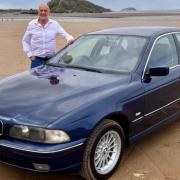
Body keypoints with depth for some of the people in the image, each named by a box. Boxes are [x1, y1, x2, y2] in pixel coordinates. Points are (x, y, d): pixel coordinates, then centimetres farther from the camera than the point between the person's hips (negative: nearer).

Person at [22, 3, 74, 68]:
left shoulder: (55, 24, 3)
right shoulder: (31, 24, 4)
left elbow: (65, 35, -1)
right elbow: (25, 41, 10)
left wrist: (70, 39, -25)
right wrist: (30, 55, -1)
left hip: (51, 59, 1)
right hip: (36, 59, 0)